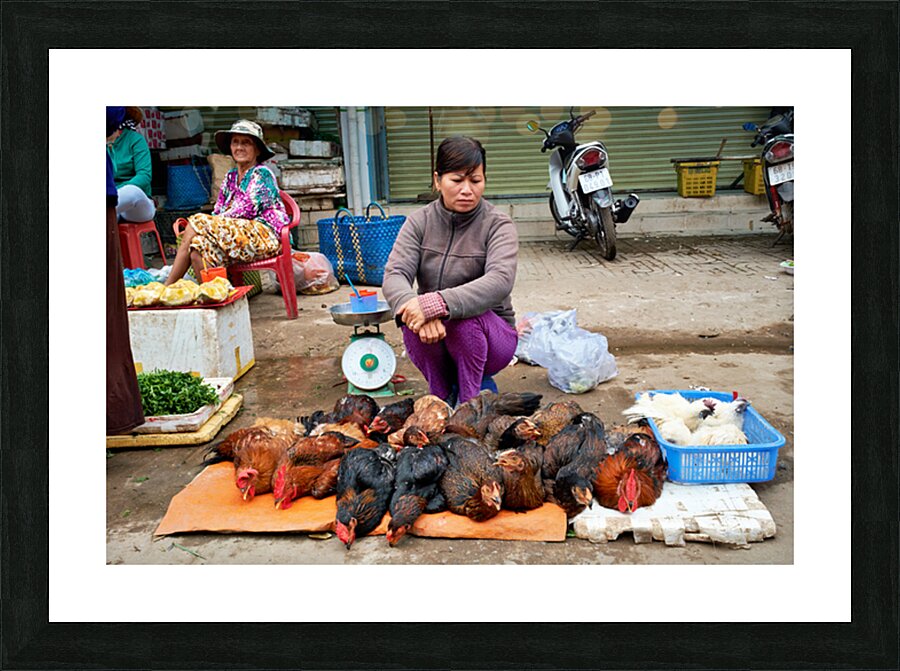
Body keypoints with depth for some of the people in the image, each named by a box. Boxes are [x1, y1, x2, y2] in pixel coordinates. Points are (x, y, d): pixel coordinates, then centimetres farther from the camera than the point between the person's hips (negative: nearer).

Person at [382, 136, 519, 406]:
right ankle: (443, 396, -4)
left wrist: (435, 304, -43)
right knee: (416, 320, -29)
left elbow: (500, 281, -29)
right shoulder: (419, 221, -2)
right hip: (433, 341, 3)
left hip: (492, 333, -2)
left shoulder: (498, 225, -10)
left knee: (463, 317, -33)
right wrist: (418, 310, -40)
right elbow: (394, 275, -16)